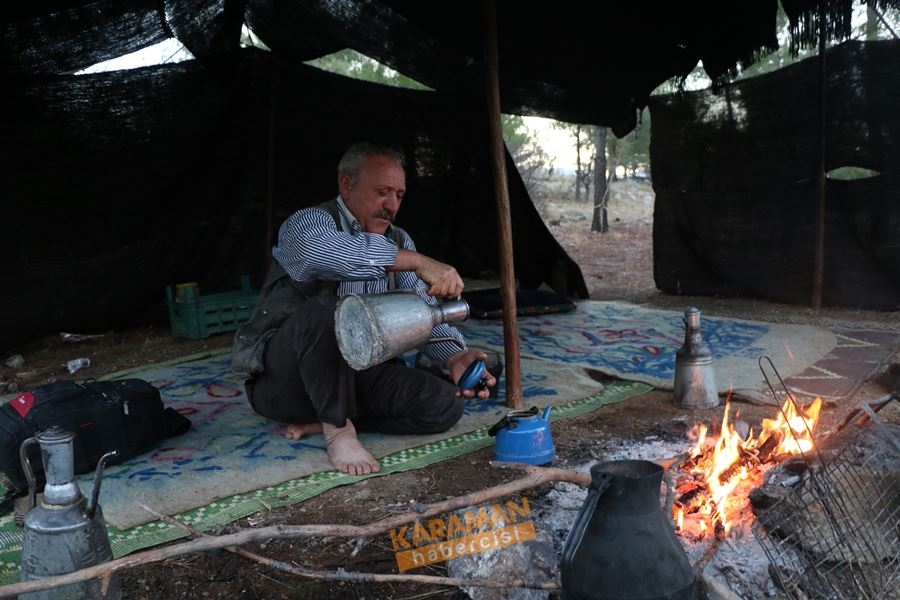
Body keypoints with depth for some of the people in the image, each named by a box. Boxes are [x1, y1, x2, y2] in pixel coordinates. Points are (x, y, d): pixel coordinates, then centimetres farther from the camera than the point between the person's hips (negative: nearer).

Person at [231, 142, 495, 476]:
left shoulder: (398, 242, 8)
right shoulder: (308, 222, -13)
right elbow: (319, 248, -41)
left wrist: (454, 357, -23)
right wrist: (416, 261, -43)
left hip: (353, 373, 6)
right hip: (281, 375, -6)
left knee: (444, 405, -14)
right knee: (324, 310, -36)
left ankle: (322, 421, -7)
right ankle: (338, 429, -19)